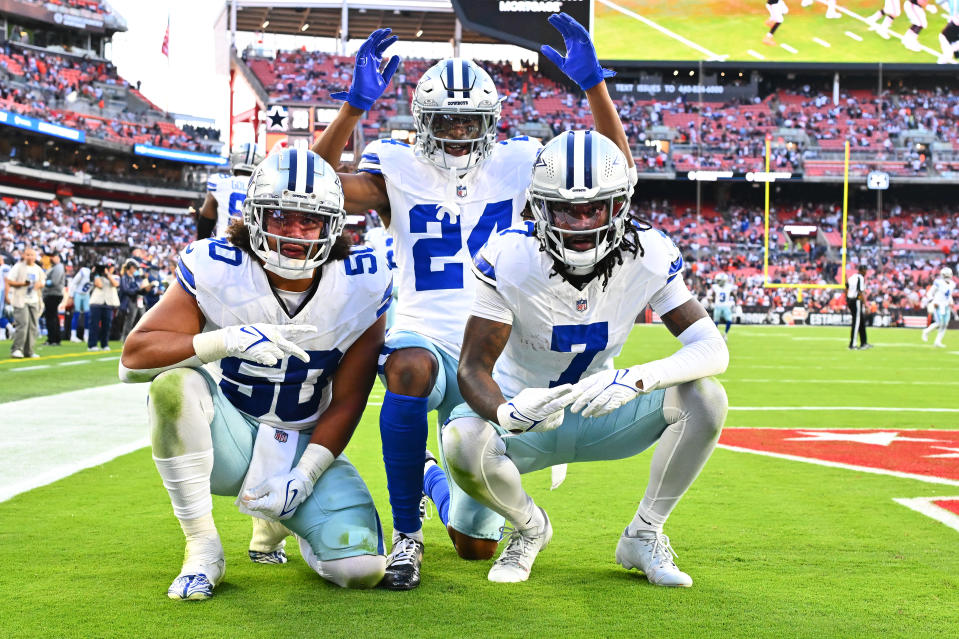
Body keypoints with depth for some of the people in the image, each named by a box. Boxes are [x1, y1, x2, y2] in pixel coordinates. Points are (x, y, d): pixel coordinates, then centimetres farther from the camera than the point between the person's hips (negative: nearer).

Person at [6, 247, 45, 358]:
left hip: (34, 301, 6)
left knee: (33, 325, 5)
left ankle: (30, 351, 10)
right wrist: (22, 283, -20)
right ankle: (16, 349, -13)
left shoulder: (38, 269, 13)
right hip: (20, 299, -6)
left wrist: (39, 284, -2)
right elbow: (9, 281, -7)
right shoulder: (18, 267, -3)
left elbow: (42, 283, 22)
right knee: (22, 323, -16)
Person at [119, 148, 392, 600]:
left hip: (306, 448, 2)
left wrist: (304, 476, -15)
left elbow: (346, 401, -5)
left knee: (362, 569, -18)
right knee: (174, 383, -34)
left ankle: (282, 520, 20)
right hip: (228, 440, -1)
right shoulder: (216, 270, -16)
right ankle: (202, 548, -18)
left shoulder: (360, 286, -11)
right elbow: (134, 357, -22)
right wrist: (228, 340, -36)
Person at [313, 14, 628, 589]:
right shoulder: (398, 169, -1)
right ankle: (407, 535, -22)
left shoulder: (516, 165, 4)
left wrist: (594, 83, -15)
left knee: (477, 548, 2)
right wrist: (356, 105, -29)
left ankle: (432, 478, 42)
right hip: (425, 336, -2)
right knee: (409, 370, -43)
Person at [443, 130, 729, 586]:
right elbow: (473, 368, -24)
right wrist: (506, 412, -49)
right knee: (463, 441, -35)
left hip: (600, 415, 2)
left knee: (705, 397, -23)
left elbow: (713, 349, -23)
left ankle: (644, 535, -2)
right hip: (525, 417, -2)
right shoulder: (510, 258, -24)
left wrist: (636, 379, -43)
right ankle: (529, 526, 1)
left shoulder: (649, 255, -17)